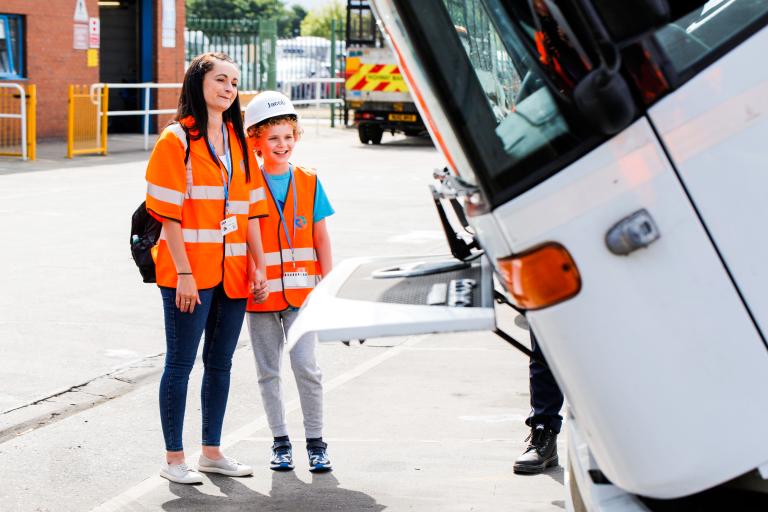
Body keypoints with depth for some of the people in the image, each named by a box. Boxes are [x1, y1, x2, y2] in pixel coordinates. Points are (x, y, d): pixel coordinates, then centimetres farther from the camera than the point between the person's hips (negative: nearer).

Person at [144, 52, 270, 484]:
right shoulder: (177, 140, -7)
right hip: (189, 274, -6)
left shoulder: (238, 141, 12)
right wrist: (184, 273, -17)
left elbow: (250, 210, 12)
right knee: (181, 364, 1)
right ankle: (174, 459, 10)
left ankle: (212, 451, 24)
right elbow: (169, 214, -12)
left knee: (221, 363, 13)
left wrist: (259, 268, 7)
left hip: (233, 273, 6)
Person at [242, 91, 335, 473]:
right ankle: (280, 441, 20)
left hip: (301, 290, 0)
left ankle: (316, 442, 6)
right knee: (268, 371, 8)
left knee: (305, 366, -6)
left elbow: (321, 239, 7)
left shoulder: (308, 183, 4)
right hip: (259, 294, 0)